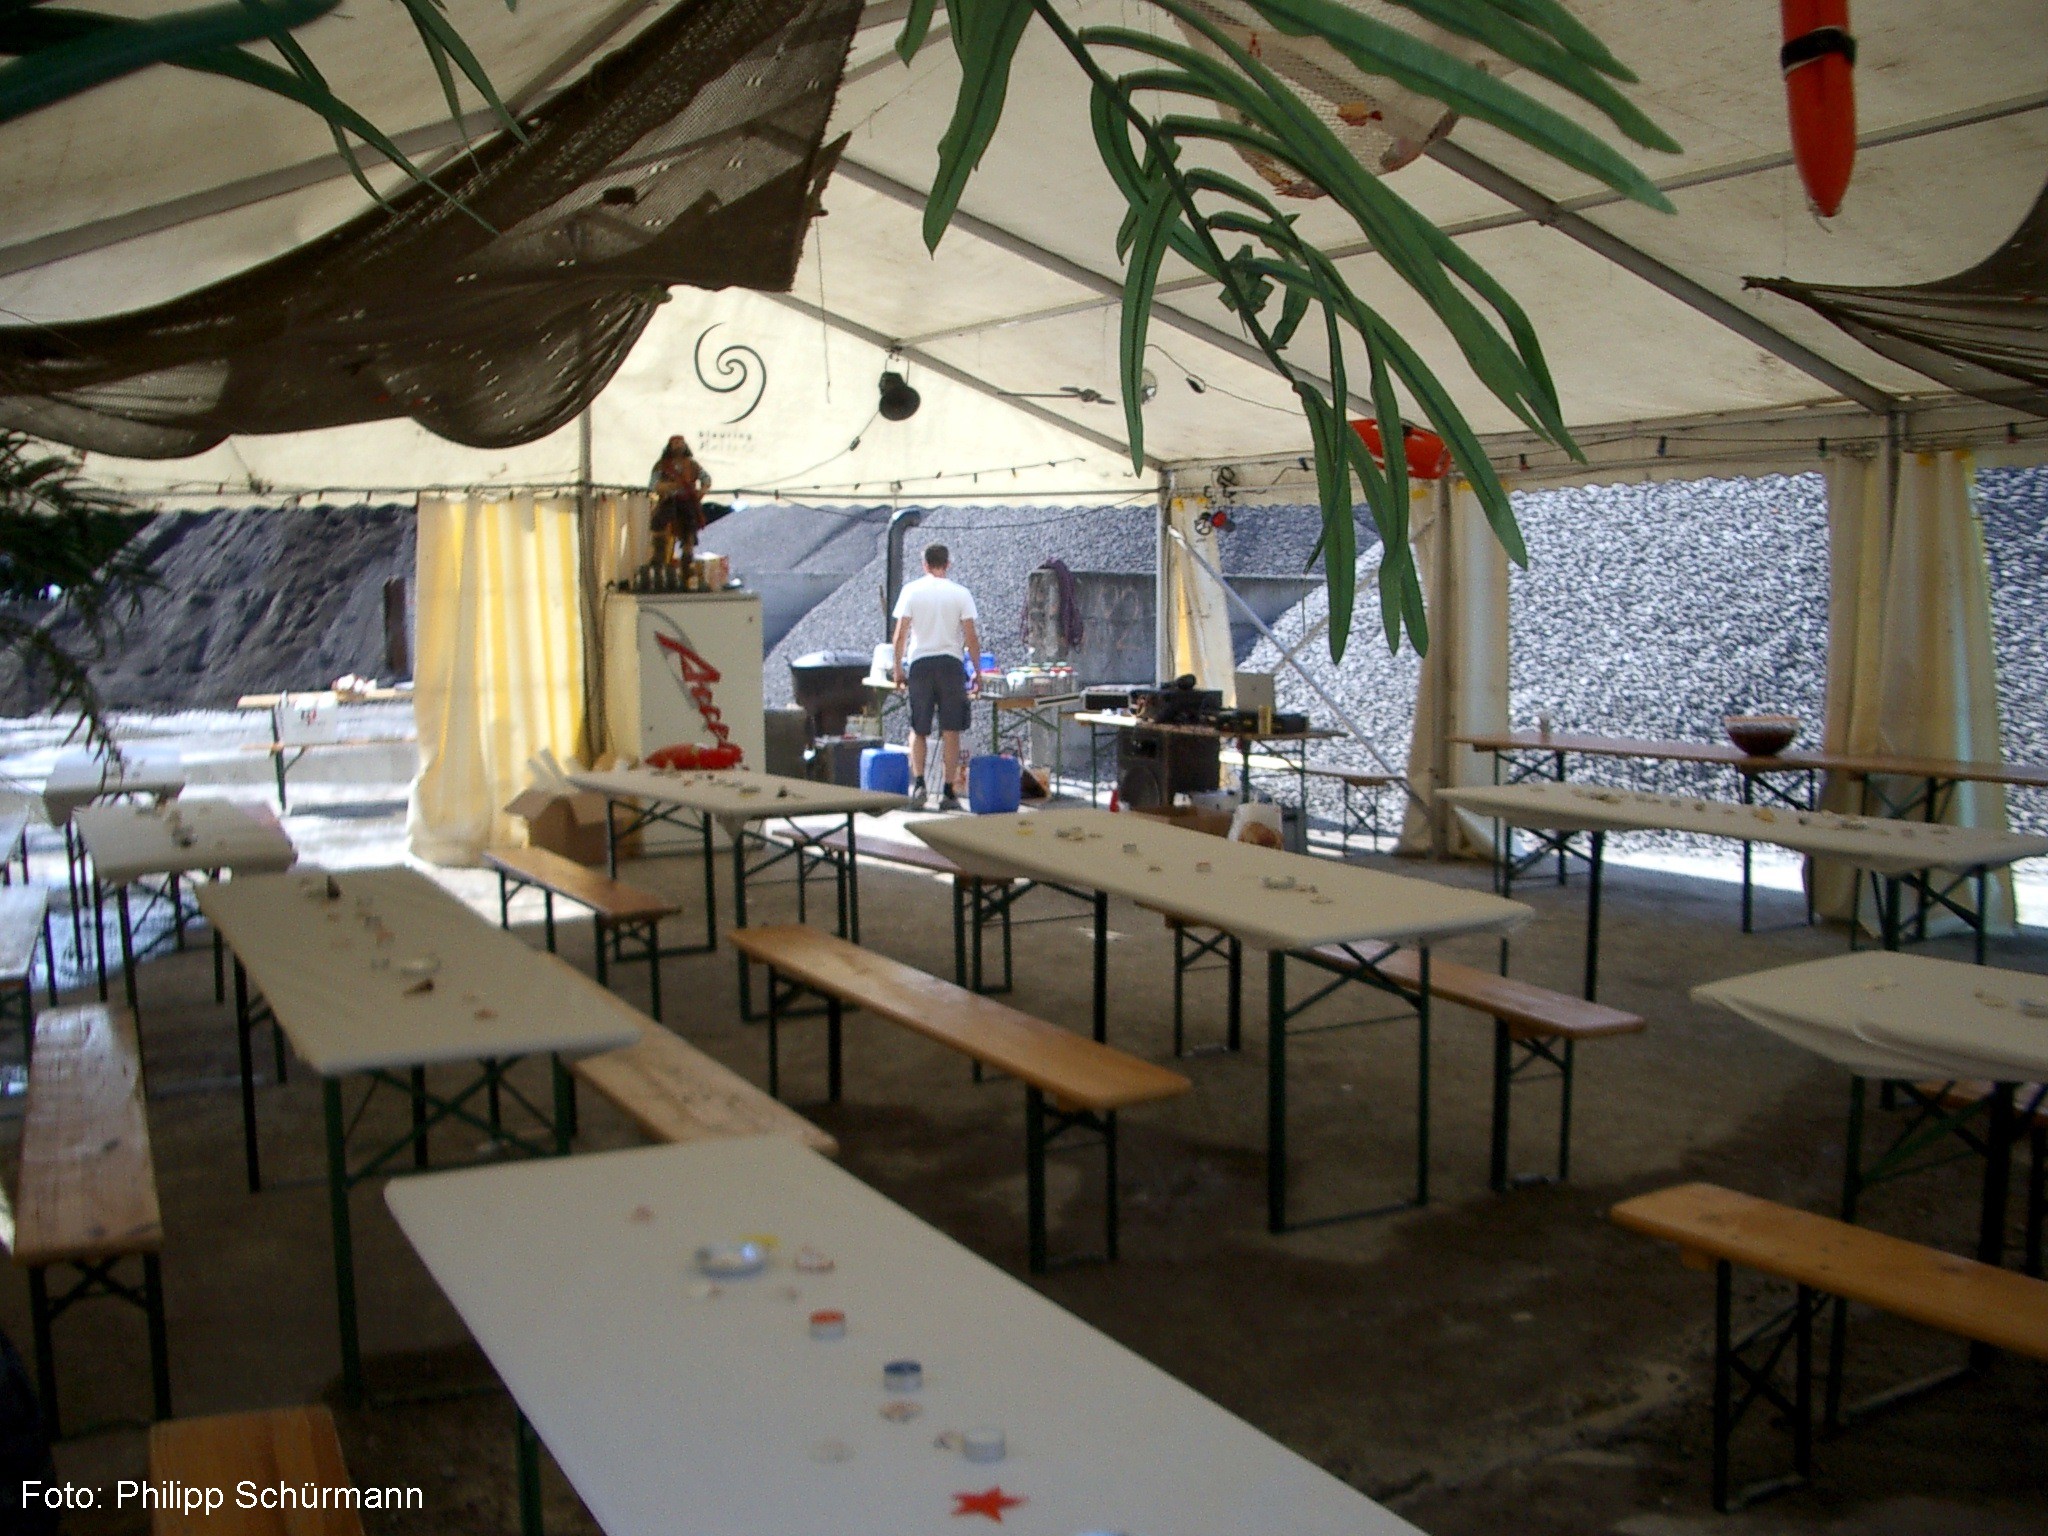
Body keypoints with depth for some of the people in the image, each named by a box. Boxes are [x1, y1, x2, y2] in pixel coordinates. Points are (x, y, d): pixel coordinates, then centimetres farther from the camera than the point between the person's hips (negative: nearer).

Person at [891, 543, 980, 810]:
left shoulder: (911, 591, 1)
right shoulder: (960, 593, 0)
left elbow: (900, 634, -2)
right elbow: (971, 637, -4)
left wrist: (898, 669, 6)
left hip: (919, 663, 0)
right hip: (951, 663, 0)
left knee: (918, 730, 11)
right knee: (951, 732, 4)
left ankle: (918, 783, -5)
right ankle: (949, 793, 4)